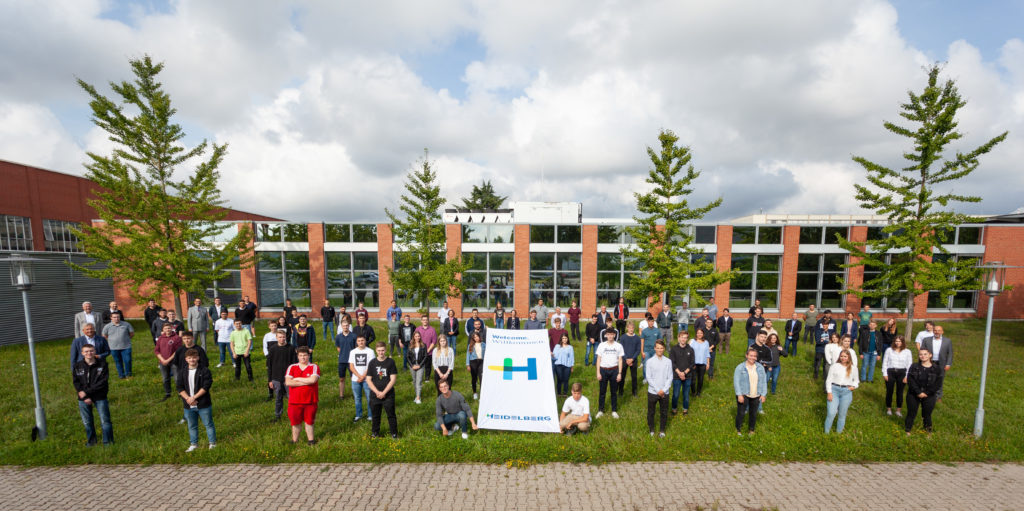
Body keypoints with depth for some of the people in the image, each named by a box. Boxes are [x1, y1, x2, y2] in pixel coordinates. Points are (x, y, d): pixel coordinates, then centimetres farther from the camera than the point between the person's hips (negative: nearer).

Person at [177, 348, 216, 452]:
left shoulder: (205, 371, -9)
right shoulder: (182, 372, 3)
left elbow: (206, 386, -14)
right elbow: (179, 387, -1)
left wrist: (194, 397, -18)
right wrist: (188, 398, -14)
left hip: (203, 405, -4)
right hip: (188, 405, 4)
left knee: (208, 424, 6)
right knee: (192, 426, 18)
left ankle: (212, 443, 19)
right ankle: (194, 444, 34)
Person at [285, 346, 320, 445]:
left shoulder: (314, 367, -3)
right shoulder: (292, 367, 2)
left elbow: (313, 380, -20)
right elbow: (288, 382, -11)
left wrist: (297, 379, -11)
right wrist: (306, 382, -14)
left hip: (310, 401, -1)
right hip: (295, 401, 1)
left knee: (309, 421, 11)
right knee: (295, 422, 11)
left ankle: (310, 440, 27)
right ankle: (294, 441, 29)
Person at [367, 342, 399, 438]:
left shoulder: (391, 361, -7)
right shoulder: (372, 362, 0)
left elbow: (393, 379, -8)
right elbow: (369, 380, 0)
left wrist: (384, 392, -13)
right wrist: (377, 392, -10)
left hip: (388, 394, -2)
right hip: (374, 394, 2)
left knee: (391, 414, 4)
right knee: (375, 414, 14)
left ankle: (394, 433, 19)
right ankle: (375, 432, 33)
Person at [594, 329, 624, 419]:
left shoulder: (618, 346, 0)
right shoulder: (602, 345, -1)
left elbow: (620, 360, 3)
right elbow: (598, 359, 2)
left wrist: (620, 373, -3)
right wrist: (598, 372, -3)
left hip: (614, 370, 0)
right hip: (603, 370, 0)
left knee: (614, 391, 10)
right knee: (602, 391, 7)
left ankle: (614, 410, 25)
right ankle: (600, 410, 19)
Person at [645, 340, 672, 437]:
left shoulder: (668, 361, -3)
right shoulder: (650, 361, -8)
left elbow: (670, 378, -3)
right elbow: (649, 378, -8)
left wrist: (664, 390, -11)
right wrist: (658, 390, -12)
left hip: (664, 392, 1)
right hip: (652, 392, -1)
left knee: (664, 412, 12)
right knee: (651, 412, 11)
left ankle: (662, 430, 32)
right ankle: (651, 430, 31)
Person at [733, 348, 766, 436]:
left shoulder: (760, 367, 4)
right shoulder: (740, 367, -8)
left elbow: (763, 381, 7)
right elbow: (736, 381, -9)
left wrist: (763, 394, 2)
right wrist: (739, 395, -13)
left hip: (756, 396, 3)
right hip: (743, 395, -3)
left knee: (753, 414, 12)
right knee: (741, 413, 3)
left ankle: (751, 430, 31)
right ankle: (738, 430, 20)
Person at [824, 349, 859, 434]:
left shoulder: (853, 368, 8)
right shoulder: (834, 366, 2)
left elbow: (856, 380, 20)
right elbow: (829, 380, 1)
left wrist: (853, 386, -2)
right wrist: (829, 393, -6)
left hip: (846, 392, 2)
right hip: (834, 390, -2)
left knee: (842, 415, 8)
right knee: (831, 413, -8)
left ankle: (839, 432, 21)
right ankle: (826, 432, 2)